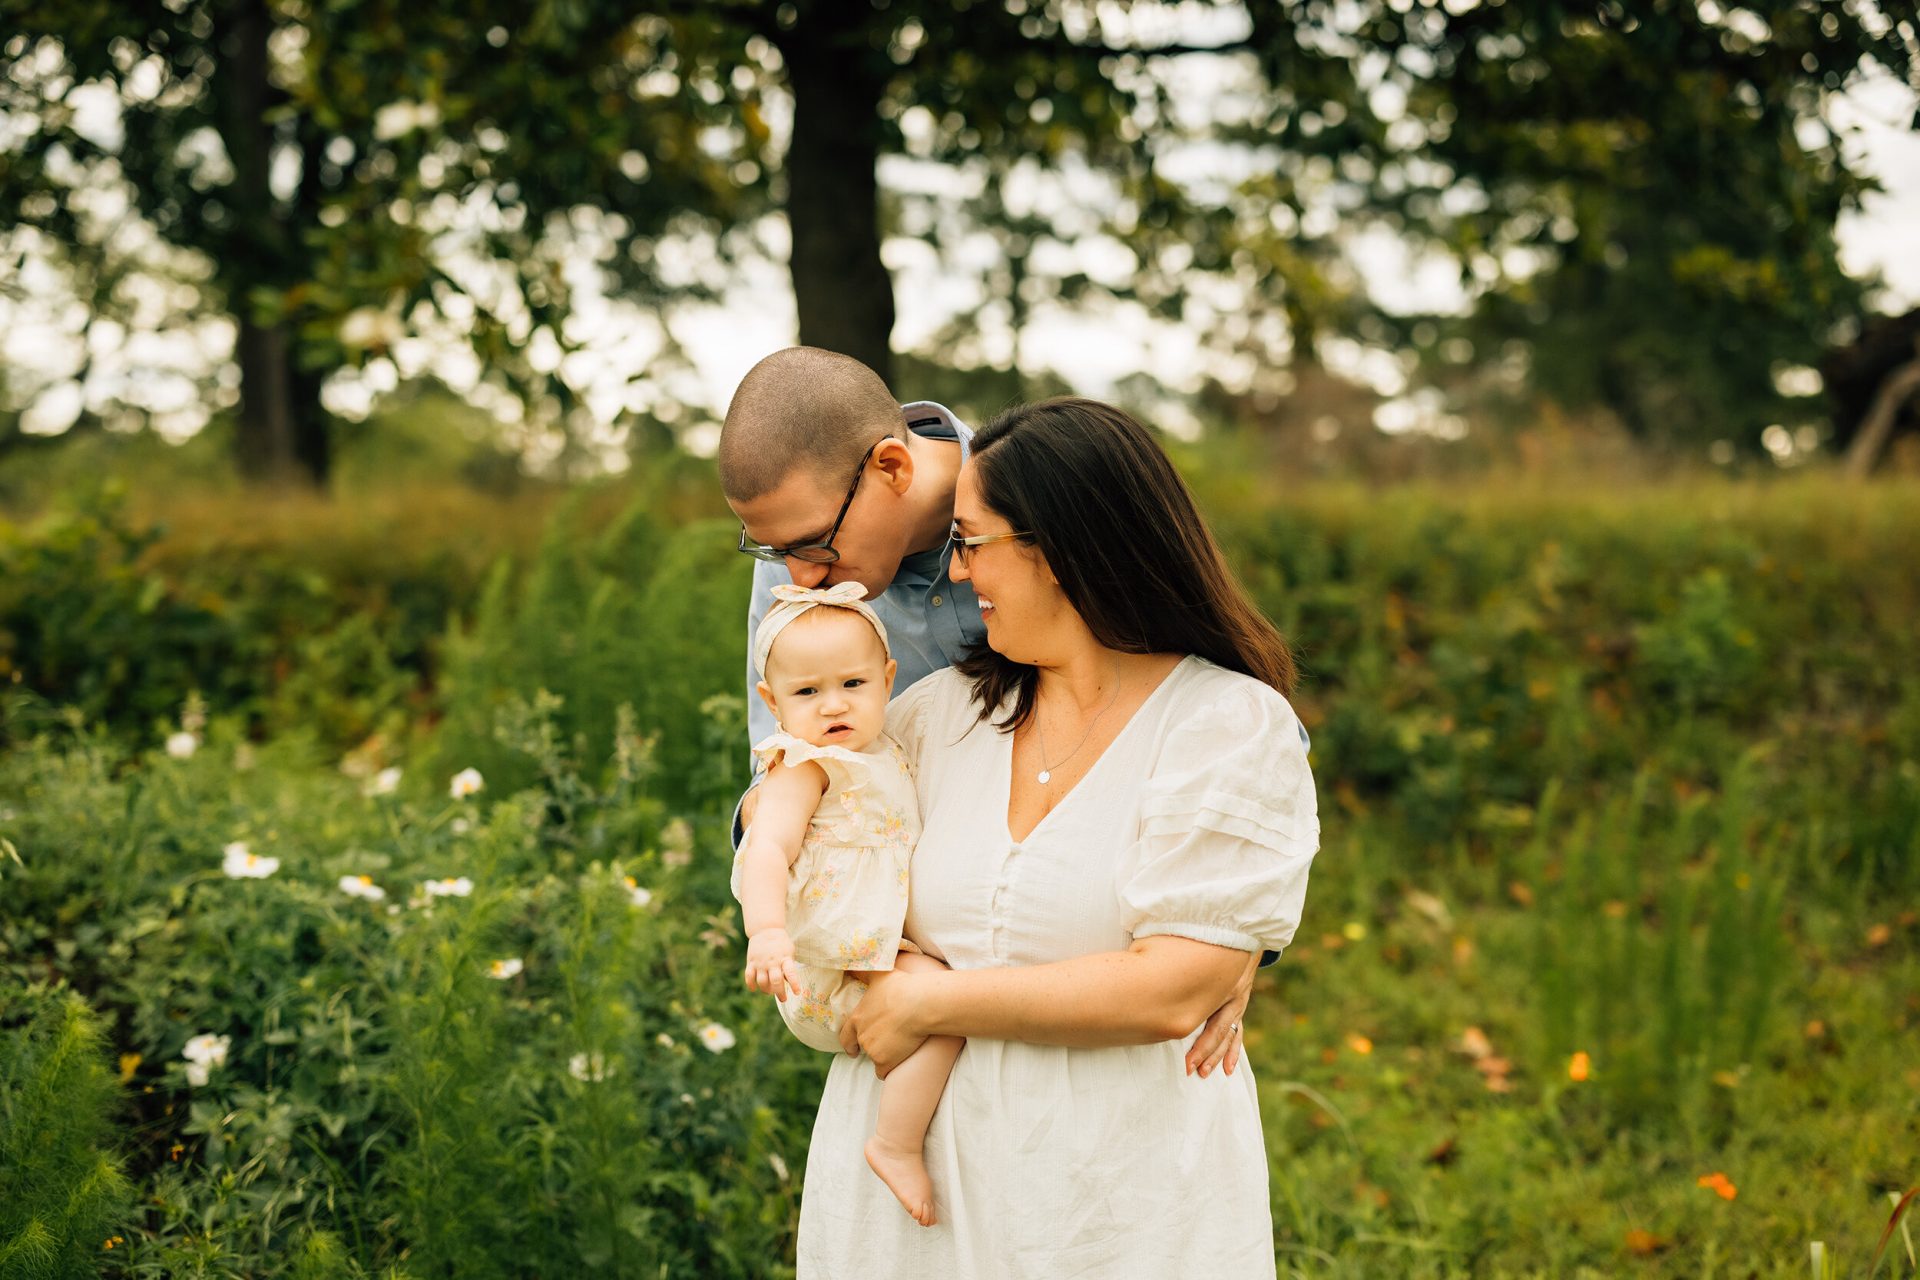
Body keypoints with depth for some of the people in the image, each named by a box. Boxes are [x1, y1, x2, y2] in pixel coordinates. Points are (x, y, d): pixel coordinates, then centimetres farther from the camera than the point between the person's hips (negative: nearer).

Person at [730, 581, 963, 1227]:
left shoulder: (879, 755, 13)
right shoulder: (803, 768, -15)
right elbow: (768, 849, -30)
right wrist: (767, 932, -44)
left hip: (882, 949, 10)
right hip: (834, 973, -10)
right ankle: (896, 1147, -18)